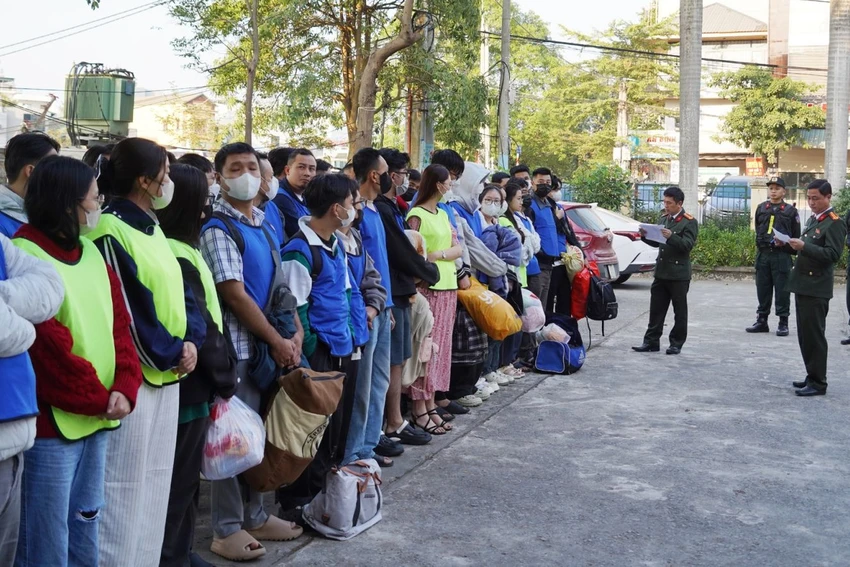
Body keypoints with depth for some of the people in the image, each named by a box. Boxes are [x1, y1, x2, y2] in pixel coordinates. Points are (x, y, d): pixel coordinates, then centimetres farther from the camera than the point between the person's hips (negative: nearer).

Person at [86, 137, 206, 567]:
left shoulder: (152, 228, 14)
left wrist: (190, 341, -4)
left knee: (156, 479, 15)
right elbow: (124, 312, -18)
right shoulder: (111, 231, -14)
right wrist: (169, 355, -11)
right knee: (124, 485, -1)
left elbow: (179, 291, 13)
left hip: (167, 371, 9)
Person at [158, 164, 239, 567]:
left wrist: (220, 374, 9)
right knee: (179, 480, 2)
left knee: (184, 477, 19)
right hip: (189, 385, -10)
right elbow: (199, 328, -19)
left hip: (188, 382, 10)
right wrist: (226, 378, -8)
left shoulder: (176, 251, 11)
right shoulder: (177, 259, -20)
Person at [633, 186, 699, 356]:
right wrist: (645, 236, 0)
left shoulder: (689, 222, -6)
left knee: (680, 311, 4)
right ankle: (651, 341, 11)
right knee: (656, 308, 7)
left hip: (679, 274, -6)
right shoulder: (664, 219, 14)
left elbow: (688, 245, -16)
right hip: (661, 271, 6)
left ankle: (676, 343, 12)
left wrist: (671, 237, -29)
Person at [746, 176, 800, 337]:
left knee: (782, 290, 0)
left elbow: (796, 235, 2)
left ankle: (783, 323, 7)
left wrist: (784, 245, -5)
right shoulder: (761, 208, 10)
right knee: (762, 289, 8)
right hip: (763, 254, 3)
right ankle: (762, 321, 16)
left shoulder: (790, 210, 1)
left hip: (782, 255, -3)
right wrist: (761, 243, 9)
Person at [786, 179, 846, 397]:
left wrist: (804, 246, -29)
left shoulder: (834, 223, -12)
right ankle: (812, 376, 23)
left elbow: (833, 254, -21)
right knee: (805, 335, 14)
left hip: (816, 288, -9)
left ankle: (818, 382, 1)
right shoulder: (813, 220, 16)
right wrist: (791, 244, 4)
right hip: (803, 285, 9)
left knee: (814, 335, -5)